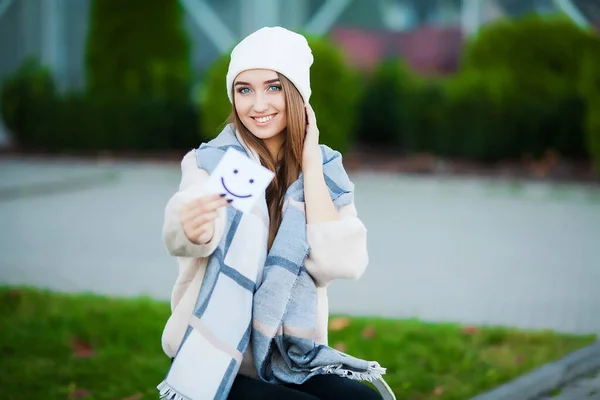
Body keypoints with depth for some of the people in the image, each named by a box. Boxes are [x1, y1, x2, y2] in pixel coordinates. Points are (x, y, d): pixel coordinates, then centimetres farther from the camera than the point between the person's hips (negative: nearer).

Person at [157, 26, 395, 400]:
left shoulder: (326, 169, 2)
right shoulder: (211, 163, -7)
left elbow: (338, 262, -13)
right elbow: (186, 232, -30)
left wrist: (309, 163, -12)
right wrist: (190, 228, -54)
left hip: (291, 362, 3)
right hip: (216, 365, -3)